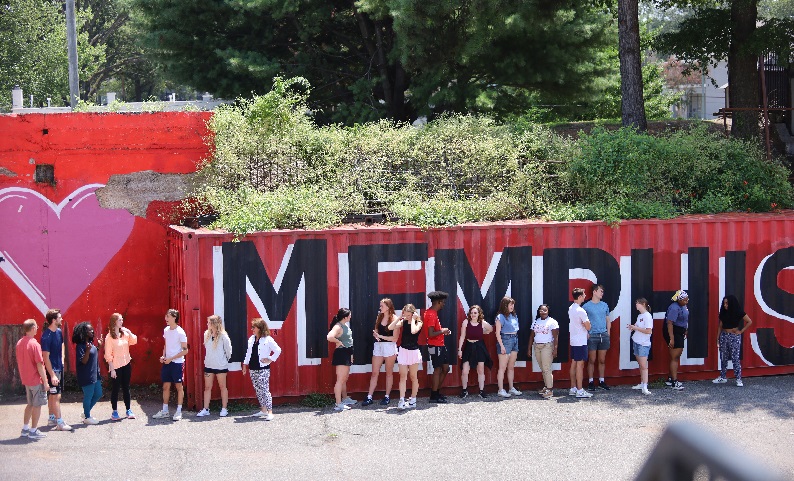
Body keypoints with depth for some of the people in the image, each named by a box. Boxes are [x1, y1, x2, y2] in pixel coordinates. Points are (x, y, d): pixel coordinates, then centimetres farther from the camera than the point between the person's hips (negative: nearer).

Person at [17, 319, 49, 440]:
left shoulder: (19, 343, 4)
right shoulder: (34, 344, -19)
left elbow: (19, 362, 11)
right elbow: (39, 365, -19)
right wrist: (45, 382, -14)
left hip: (26, 380, 7)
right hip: (36, 380, -7)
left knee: (30, 404, 19)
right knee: (37, 405, 3)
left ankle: (25, 429, 22)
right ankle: (33, 431, 7)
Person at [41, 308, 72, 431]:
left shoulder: (59, 332, 4)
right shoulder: (46, 336, -21)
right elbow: (46, 357, -21)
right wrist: (52, 375, -23)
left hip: (59, 367, 8)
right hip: (52, 369, -8)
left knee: (52, 395, 16)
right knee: (56, 396, -5)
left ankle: (52, 418, 25)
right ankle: (59, 423, -3)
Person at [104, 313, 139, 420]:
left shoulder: (124, 333, 4)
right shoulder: (109, 337, -12)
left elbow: (134, 341, 10)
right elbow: (108, 355, -11)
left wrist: (129, 332, -6)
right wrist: (112, 369, -15)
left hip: (126, 364, 5)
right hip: (116, 366, -5)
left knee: (126, 387, 11)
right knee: (115, 389, 2)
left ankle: (128, 410, 18)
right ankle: (114, 412, 9)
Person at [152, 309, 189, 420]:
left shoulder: (180, 332, -14)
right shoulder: (166, 330, 7)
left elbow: (185, 350, -13)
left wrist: (171, 358, -16)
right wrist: (163, 356, 2)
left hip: (177, 363, -7)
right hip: (167, 362, 7)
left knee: (179, 386, 2)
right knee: (166, 386, 9)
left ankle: (179, 411, 7)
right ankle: (165, 411, 17)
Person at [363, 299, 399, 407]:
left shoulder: (394, 319, -8)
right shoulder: (379, 317, 10)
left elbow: (395, 338, -11)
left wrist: (381, 336, -13)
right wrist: (375, 334, -6)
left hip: (389, 346, -5)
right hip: (378, 346, 5)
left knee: (389, 373, 6)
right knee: (374, 373, 3)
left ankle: (387, 397, 13)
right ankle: (369, 397, 2)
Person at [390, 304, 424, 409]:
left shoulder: (418, 323, -7)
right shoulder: (403, 322, 3)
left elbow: (414, 331, -28)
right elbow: (390, 328, -8)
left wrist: (413, 319, -17)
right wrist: (399, 318, -9)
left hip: (414, 351, -3)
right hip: (403, 351, 3)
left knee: (413, 377, 7)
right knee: (403, 376, -3)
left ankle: (413, 401, 15)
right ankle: (402, 400, -8)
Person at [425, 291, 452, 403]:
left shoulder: (432, 313, 13)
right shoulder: (431, 315, -20)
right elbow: (431, 334, -26)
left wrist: (443, 331, 11)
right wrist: (442, 331, -13)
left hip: (440, 345, 10)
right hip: (435, 346, -10)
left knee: (445, 368, 14)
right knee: (438, 369, -4)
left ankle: (436, 392, 22)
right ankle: (434, 396, 3)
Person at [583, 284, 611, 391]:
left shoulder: (604, 305, 11)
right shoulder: (586, 306, -2)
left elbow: (608, 320, 17)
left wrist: (608, 333, 9)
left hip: (604, 335, 4)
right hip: (592, 336, -4)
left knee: (602, 360, 9)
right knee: (592, 360, 0)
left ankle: (601, 381, 17)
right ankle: (590, 382, 7)